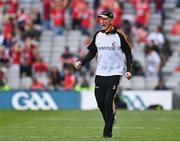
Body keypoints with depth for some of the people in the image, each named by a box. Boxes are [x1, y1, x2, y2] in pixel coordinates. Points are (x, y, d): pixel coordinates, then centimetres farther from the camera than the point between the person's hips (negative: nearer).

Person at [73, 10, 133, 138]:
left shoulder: (119, 35, -5)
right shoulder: (98, 35, 8)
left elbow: (128, 54, -1)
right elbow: (92, 53, 12)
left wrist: (128, 70, -11)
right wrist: (81, 62, -4)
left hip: (115, 73, -5)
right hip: (100, 73, 5)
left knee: (108, 101, -13)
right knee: (100, 101, 3)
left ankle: (108, 131, -7)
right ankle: (110, 120, 28)